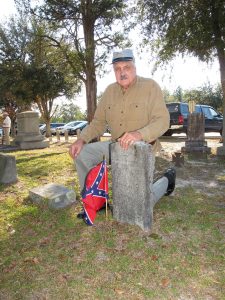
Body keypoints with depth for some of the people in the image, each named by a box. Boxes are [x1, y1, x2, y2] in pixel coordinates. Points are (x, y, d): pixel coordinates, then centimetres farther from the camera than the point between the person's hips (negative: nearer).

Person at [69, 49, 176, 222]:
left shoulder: (150, 86, -10)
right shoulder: (110, 91, 5)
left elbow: (163, 120, -19)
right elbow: (98, 122, 7)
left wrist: (140, 134, -37)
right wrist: (81, 140, -10)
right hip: (116, 146, 5)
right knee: (82, 153, -14)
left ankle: (167, 179, 25)